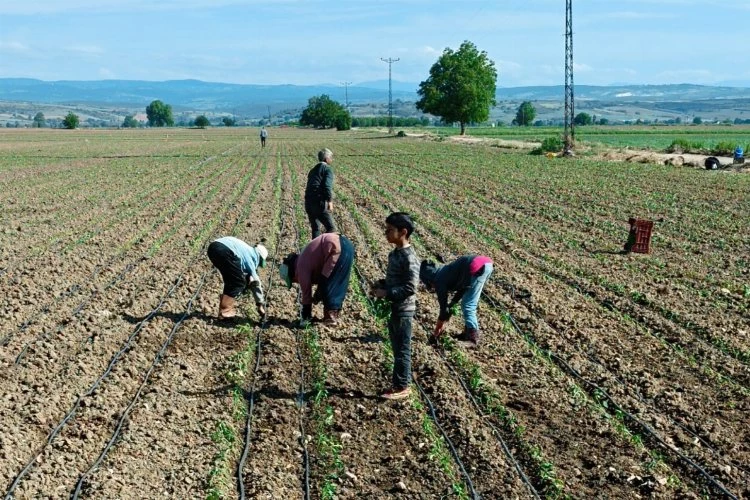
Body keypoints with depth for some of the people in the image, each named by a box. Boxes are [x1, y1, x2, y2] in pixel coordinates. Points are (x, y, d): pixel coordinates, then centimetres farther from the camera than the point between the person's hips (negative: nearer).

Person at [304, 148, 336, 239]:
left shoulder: (313, 170, 23)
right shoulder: (327, 169, -1)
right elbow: (327, 186, -16)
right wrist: (330, 201, -22)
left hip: (308, 203, 8)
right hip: (319, 203, -8)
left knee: (315, 228, 17)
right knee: (331, 228, -3)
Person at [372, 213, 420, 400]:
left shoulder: (409, 258, -21)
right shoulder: (395, 253, 8)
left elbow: (410, 288, -24)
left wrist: (386, 293, -21)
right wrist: (381, 284, 2)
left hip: (403, 310, -9)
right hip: (394, 308, 9)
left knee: (402, 349, 2)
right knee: (397, 348, 17)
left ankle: (402, 387, 12)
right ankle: (399, 380, 28)